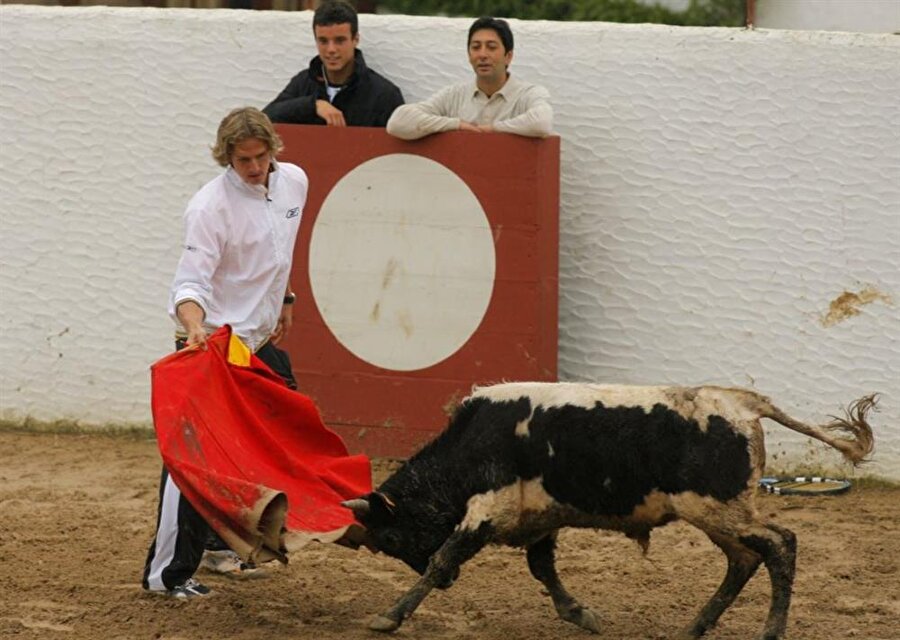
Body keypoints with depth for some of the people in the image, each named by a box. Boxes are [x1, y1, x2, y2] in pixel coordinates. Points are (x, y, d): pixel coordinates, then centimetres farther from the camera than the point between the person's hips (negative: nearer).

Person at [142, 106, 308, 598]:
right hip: (214, 345, -8)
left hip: (261, 341, 8)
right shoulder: (211, 207, -19)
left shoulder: (293, 182, 3)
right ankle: (166, 572, -9)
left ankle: (225, 545, 29)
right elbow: (191, 282, -25)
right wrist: (195, 327, -43)